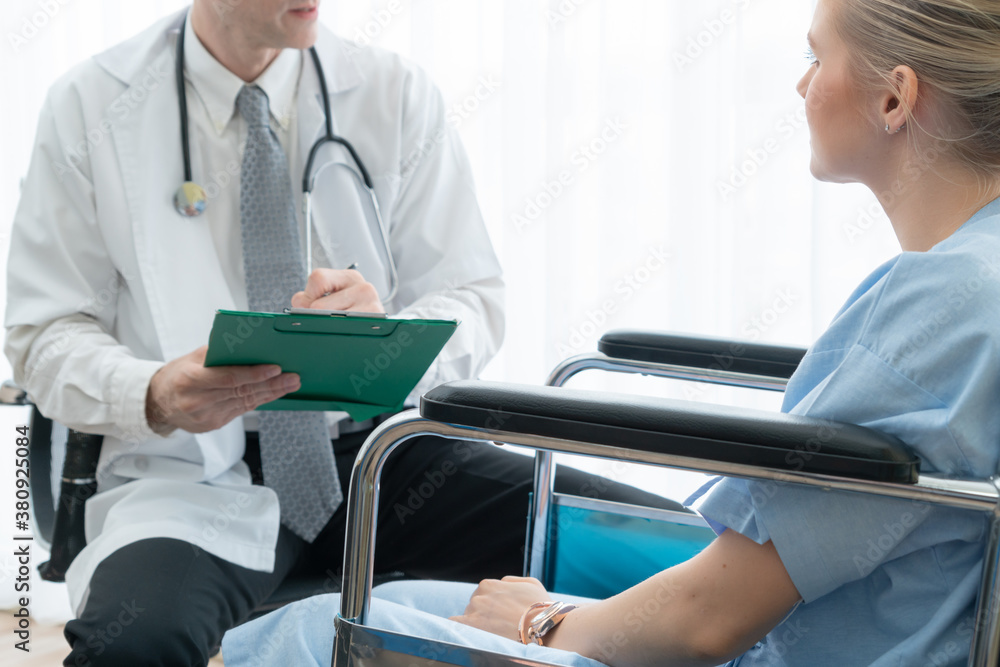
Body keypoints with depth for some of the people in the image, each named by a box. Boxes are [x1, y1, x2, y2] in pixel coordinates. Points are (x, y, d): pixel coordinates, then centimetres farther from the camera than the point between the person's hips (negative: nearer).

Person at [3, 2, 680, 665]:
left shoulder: (397, 95, 3)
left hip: (378, 448, 2)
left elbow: (473, 299, 4)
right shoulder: (89, 107, -1)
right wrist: (155, 398, -22)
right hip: (195, 468, -2)